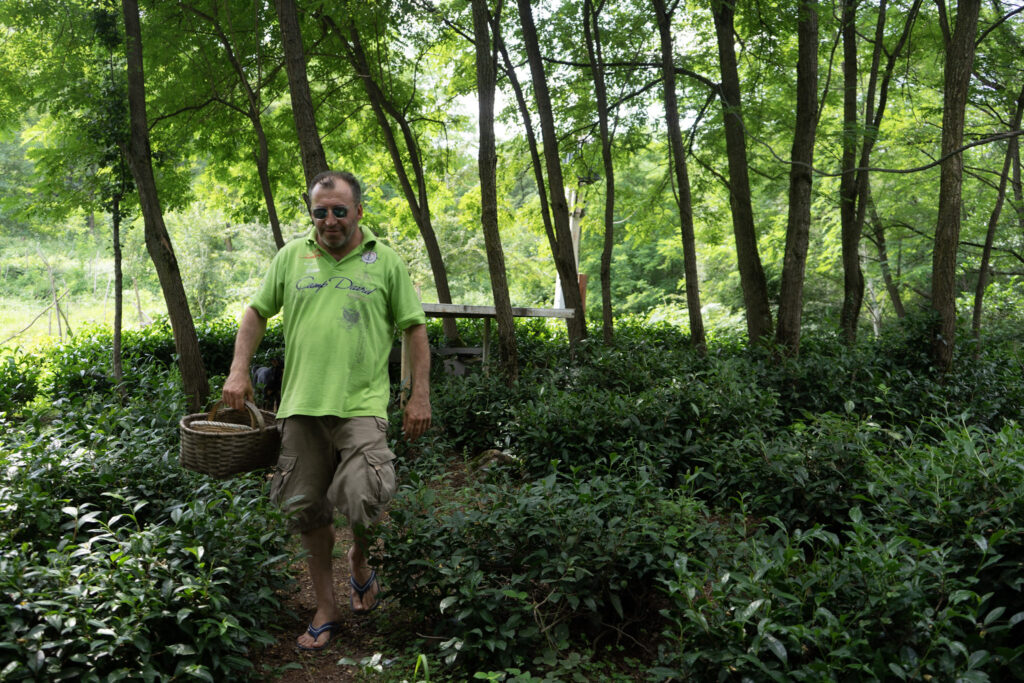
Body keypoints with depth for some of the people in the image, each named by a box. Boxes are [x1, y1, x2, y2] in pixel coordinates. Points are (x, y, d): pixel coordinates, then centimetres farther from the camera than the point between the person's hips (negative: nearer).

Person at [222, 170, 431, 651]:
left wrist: (420, 395, 0)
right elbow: (257, 311, 17)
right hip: (301, 405, 3)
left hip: (361, 404, -3)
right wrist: (238, 371, 6)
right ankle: (325, 610, 26)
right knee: (306, 511, 8)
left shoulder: (386, 261, 5)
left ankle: (360, 562, 19)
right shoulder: (291, 257, 10)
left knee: (364, 502, -16)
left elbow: (414, 327, 6)